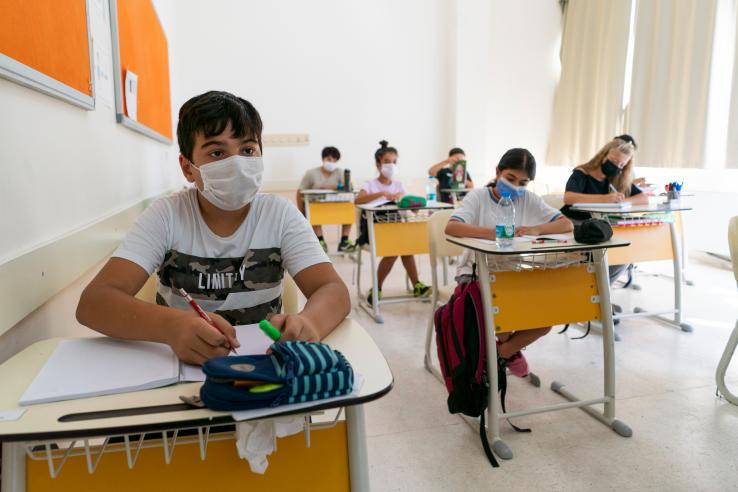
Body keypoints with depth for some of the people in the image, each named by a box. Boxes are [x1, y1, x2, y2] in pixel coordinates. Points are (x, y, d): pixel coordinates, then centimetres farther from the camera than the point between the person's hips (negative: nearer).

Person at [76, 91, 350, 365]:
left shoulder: (280, 214, -6)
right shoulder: (167, 216, -8)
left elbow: (335, 291, -15)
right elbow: (93, 302, -18)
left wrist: (307, 323, -39)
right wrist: (171, 326, -39)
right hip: (181, 362, -2)